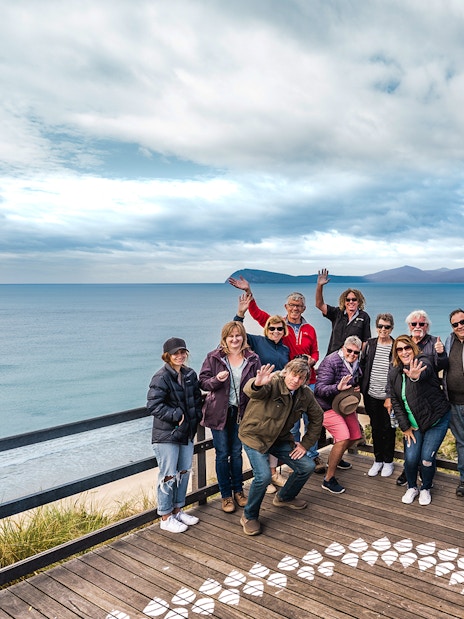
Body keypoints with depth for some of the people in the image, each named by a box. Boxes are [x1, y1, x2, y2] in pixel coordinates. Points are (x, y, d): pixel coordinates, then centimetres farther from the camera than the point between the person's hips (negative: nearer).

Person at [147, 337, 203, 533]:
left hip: (186, 432, 7)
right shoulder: (161, 377, -16)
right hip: (166, 435, -7)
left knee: (184, 472, 16)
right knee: (168, 476, 0)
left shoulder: (190, 374, 6)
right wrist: (177, 416, -20)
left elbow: (197, 398, 19)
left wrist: (197, 416, 5)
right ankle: (166, 518, 16)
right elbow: (153, 405, -22)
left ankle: (178, 510, 33)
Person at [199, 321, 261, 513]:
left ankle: (238, 490, 30)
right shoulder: (213, 357, -5)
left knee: (237, 452, 14)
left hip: (241, 412, 2)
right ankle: (226, 495, 19)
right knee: (222, 454, 5)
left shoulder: (252, 359, 0)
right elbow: (202, 382, -6)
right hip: (219, 412, -2)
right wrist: (217, 380, -24)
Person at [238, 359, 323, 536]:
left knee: (307, 466, 3)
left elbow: (317, 418, 9)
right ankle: (249, 517, 4)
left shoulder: (305, 394, -7)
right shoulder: (272, 383, -27)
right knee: (263, 476, -24)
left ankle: (285, 497, 32)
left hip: (280, 438, 6)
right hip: (255, 436, -6)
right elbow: (250, 390, -49)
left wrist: (305, 444, 4)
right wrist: (257, 384, -74)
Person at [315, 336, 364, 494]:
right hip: (328, 406, -9)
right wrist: (338, 388, -41)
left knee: (355, 436, 15)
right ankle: (328, 479, -9)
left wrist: (358, 388, 0)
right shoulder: (331, 361, -21)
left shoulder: (356, 363, 4)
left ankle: (334, 459, 44)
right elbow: (319, 389, -24)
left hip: (346, 404, 9)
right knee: (343, 438, -22)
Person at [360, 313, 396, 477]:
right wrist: (363, 387, 3)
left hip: (389, 397, -3)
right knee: (376, 428, 13)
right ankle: (378, 460, 27)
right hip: (372, 396, 3)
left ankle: (388, 461, 24)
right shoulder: (370, 344, 4)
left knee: (389, 429, 8)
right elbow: (362, 366, 10)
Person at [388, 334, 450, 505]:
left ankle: (426, 489, 19)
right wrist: (405, 427, -3)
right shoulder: (393, 374, 0)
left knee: (427, 458, -9)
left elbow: (425, 371, -42)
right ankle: (412, 488, 21)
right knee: (410, 458, -7)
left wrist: (416, 376, -66)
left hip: (437, 420, -4)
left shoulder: (423, 361, -16)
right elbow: (395, 402, 3)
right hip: (414, 424, 4)